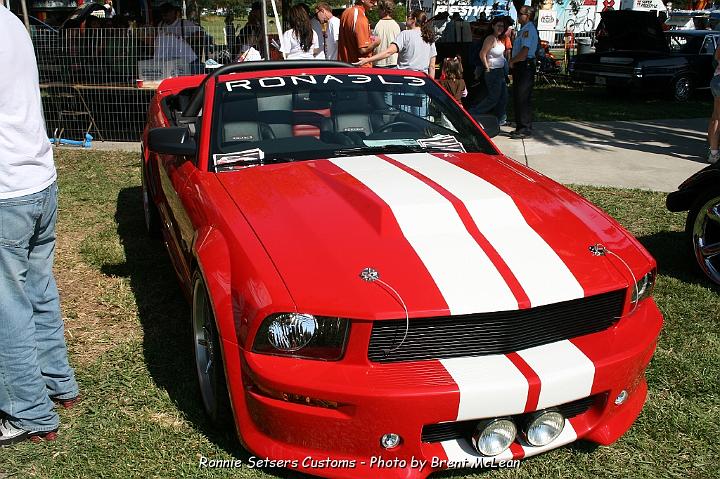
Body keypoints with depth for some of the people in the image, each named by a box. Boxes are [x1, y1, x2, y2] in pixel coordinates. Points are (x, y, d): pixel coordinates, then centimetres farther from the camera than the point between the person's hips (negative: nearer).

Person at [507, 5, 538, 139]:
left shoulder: (528, 29, -14)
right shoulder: (523, 30, 17)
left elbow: (524, 52, -22)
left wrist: (512, 61, -10)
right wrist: (513, 61, 10)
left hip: (525, 66, -10)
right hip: (519, 66, 10)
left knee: (523, 99, -8)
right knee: (517, 97, 14)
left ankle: (525, 129, -5)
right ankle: (520, 127, 22)